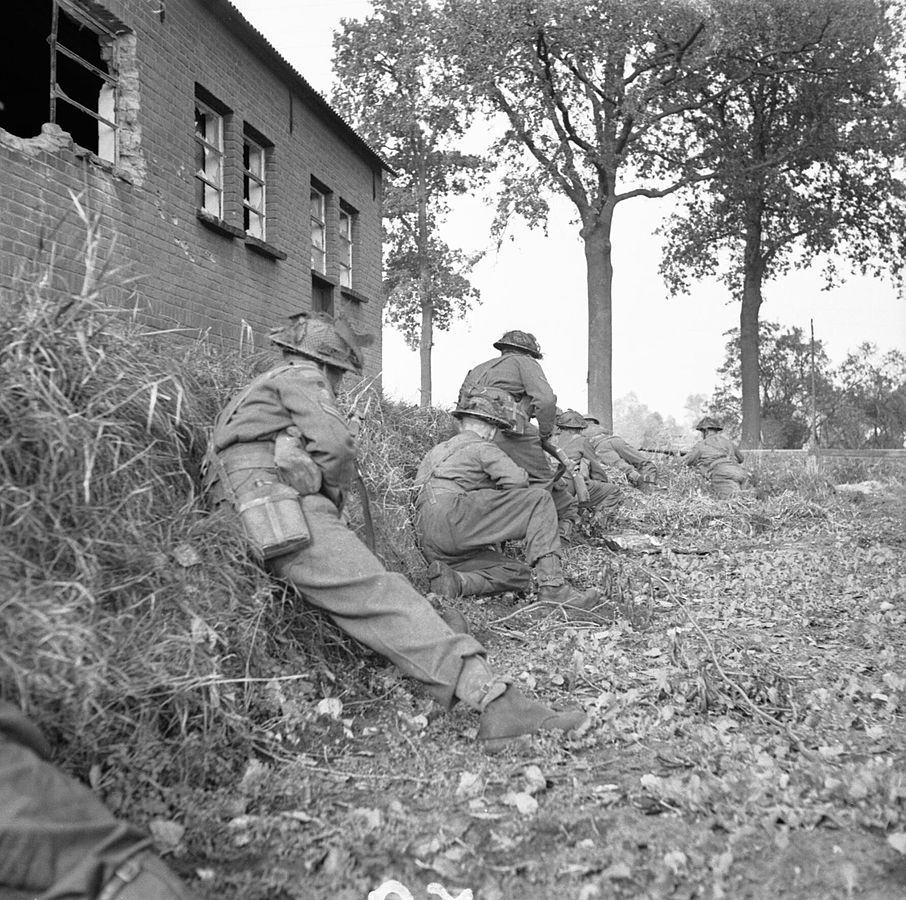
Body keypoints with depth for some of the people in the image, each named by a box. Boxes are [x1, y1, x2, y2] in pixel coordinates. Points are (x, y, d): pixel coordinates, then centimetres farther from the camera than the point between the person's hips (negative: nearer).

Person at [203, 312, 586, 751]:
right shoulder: (299, 376, 7)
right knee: (385, 599, -22)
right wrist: (334, 493, 12)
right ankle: (496, 702, -32)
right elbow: (336, 445, -6)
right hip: (293, 526, -10)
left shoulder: (245, 397, 37)